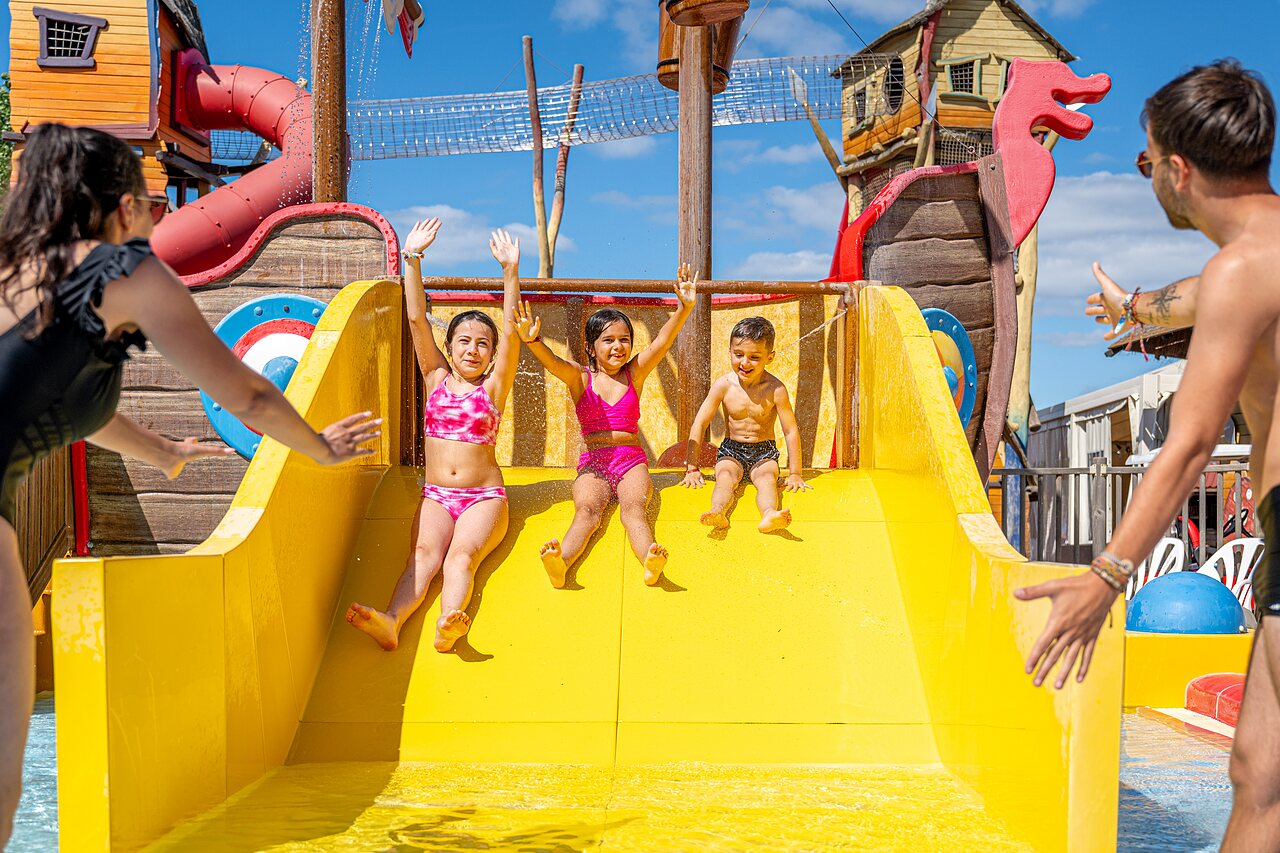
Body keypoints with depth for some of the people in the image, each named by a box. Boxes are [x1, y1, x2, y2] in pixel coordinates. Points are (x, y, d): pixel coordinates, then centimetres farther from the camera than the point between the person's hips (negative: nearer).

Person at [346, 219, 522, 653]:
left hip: (484, 496, -2)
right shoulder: (437, 378, 11)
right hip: (436, 495, 2)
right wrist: (412, 258, -6)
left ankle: (449, 624, -56)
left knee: (462, 555, -28)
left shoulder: (494, 386, 5)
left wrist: (511, 270, -17)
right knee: (424, 553, -25)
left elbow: (511, 330, -7)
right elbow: (416, 319, 3)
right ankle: (391, 623, -51)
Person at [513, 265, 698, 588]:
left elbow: (663, 340, 0)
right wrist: (532, 341, -34)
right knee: (587, 510, -29)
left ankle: (651, 563, -58)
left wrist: (684, 308, -14)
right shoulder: (580, 377, 7)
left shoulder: (635, 373, 11)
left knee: (634, 506, -29)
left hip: (632, 460, 1)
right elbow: (551, 360, -13)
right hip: (593, 463, -1)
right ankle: (560, 565, -57)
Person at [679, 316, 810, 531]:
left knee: (767, 477, -31)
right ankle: (718, 513, -57)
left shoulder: (775, 389, -11)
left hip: (764, 452, -1)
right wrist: (692, 468, -6)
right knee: (726, 476, -29)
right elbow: (699, 424, -4)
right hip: (731, 450, 1)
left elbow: (791, 431, -6)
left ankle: (768, 515, -60)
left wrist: (794, 473, -7)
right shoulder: (724, 385, -8)